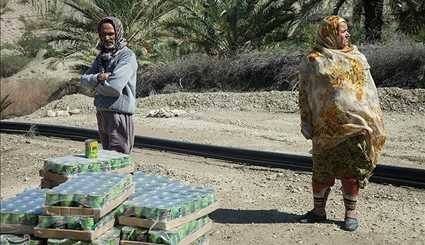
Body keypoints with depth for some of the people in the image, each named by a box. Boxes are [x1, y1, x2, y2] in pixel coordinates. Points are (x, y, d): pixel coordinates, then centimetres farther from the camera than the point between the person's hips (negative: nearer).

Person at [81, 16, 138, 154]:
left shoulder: (127, 56, -11)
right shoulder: (102, 56, 15)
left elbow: (115, 87, -22)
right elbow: (84, 79, 6)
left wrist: (96, 85, -3)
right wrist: (98, 78, -15)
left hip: (119, 115, -8)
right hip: (101, 114, 8)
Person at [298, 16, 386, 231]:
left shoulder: (357, 57, 11)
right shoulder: (313, 61, 2)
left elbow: (369, 90, 13)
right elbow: (304, 94, 2)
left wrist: (375, 120, 8)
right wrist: (306, 124, -3)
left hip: (355, 124, 2)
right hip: (326, 126, -2)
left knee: (351, 170, 4)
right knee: (322, 169, 6)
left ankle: (351, 212, 16)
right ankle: (319, 210, 20)